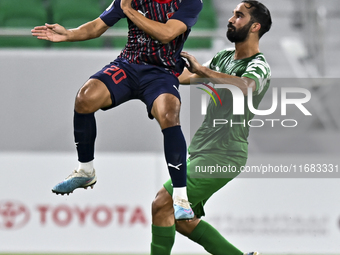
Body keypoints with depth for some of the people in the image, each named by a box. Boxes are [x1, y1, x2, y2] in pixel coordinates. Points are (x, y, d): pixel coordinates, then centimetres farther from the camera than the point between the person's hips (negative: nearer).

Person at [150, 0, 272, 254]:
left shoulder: (259, 67, -12)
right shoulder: (224, 57, 15)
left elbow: (245, 86, -36)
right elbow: (188, 77, 28)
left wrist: (201, 69, -41)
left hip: (223, 156, -9)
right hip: (201, 152, 9)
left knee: (162, 205, -16)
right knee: (182, 219, 9)